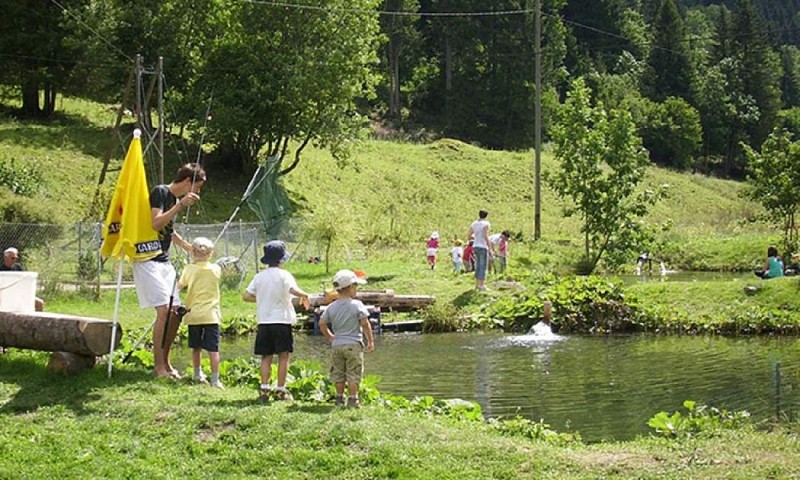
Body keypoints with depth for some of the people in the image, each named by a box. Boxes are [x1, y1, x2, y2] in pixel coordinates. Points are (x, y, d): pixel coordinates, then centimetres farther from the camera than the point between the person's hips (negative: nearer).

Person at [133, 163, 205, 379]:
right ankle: (158, 366, -12)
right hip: (148, 260, -9)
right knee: (164, 310, -17)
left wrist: (190, 248, 34)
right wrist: (181, 205, -26)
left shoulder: (175, 198, 15)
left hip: (164, 261, 9)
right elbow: (155, 224, -23)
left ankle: (165, 362, 17)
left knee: (176, 312, 5)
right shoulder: (160, 192, -10)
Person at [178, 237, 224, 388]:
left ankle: (197, 374, 30)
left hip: (193, 314, 2)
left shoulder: (189, 269, -3)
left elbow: (179, 286, 5)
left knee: (196, 347, 16)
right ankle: (215, 379, -8)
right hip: (211, 314, -2)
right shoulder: (216, 269, -2)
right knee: (213, 349, -4)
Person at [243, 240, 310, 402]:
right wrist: (305, 296, -5)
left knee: (266, 357, 8)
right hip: (282, 320, -4)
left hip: (264, 321, 4)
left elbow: (246, 296, 3)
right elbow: (294, 290, -25)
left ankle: (264, 388, -2)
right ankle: (281, 389, 3)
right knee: (283, 356, 5)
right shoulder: (284, 275, -7)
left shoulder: (259, 276, 5)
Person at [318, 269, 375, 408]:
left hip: (336, 345, 4)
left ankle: (339, 398, 17)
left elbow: (322, 324, 6)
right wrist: (370, 341, -2)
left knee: (338, 374, 13)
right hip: (354, 344, -4)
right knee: (353, 375, 2)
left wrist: (330, 337, 19)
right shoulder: (357, 305, -9)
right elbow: (365, 324, -11)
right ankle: (353, 399, 2)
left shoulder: (331, 307, 4)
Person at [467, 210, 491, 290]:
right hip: (483, 248, -7)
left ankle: (477, 284, 15)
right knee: (483, 267, -4)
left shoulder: (474, 223, 8)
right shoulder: (486, 224, -12)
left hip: (475, 247, 7)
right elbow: (485, 236, -22)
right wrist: (490, 249, -18)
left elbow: (468, 235, 11)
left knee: (478, 267, 14)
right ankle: (481, 285, -8)